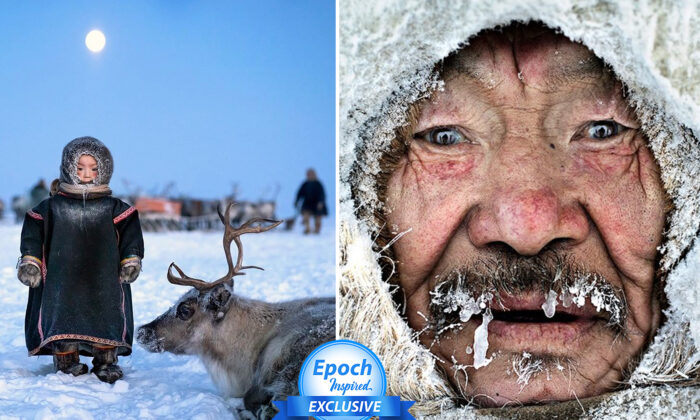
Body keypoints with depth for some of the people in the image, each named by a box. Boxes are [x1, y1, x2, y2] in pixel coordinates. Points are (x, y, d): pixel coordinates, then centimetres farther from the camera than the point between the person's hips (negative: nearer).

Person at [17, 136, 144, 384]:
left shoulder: (114, 208, 3)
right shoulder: (52, 207, 3)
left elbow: (130, 233, 5)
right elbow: (33, 231, 5)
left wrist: (131, 260, -1)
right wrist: (30, 260, -1)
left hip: (104, 281, 0)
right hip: (62, 278, 0)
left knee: (107, 317, 0)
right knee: (63, 316, 1)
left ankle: (106, 360, 10)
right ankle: (66, 360, 13)